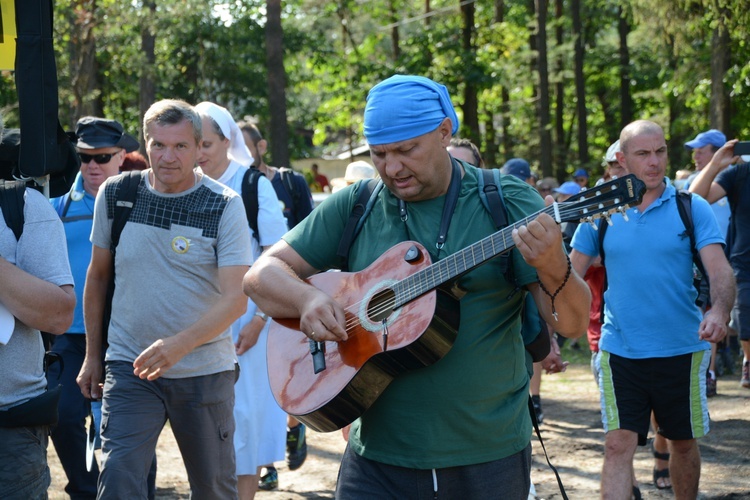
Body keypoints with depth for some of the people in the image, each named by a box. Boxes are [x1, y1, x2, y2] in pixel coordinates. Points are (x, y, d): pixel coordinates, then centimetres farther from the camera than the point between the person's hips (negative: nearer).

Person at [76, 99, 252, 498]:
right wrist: (92, 355, 13)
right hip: (129, 367, 1)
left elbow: (236, 298, -16)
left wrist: (179, 345, -30)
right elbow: (98, 275, 13)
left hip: (205, 371, -1)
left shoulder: (224, 206, -9)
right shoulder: (114, 195, 0)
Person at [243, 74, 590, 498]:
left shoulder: (507, 201, -4)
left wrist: (553, 270, -31)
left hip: (488, 459, -1)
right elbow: (262, 274, 4)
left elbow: (574, 323, -9)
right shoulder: (354, 207, 4)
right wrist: (307, 299, -17)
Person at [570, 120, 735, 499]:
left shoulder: (691, 209, -4)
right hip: (620, 351, 0)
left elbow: (720, 270, -12)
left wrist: (719, 312, -32)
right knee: (618, 445, -8)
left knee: (684, 441, 14)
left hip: (682, 350, 0)